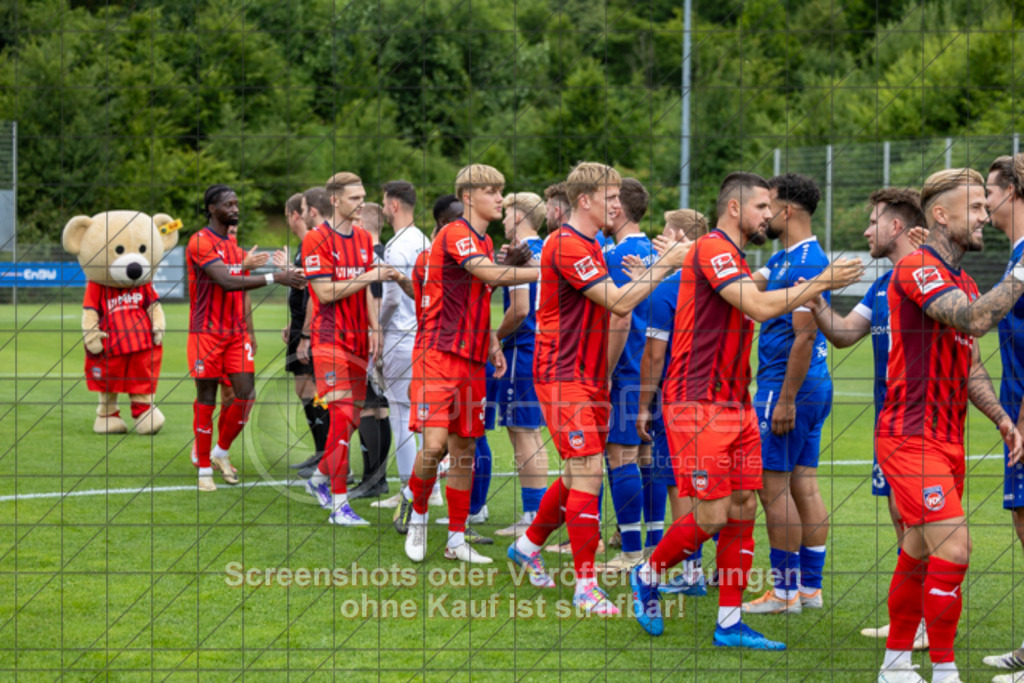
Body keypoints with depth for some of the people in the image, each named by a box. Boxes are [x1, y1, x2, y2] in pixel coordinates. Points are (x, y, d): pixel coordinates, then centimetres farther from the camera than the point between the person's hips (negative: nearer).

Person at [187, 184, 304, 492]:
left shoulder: (236, 245, 14)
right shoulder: (201, 242, -13)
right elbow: (226, 282, -25)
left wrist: (249, 332, 15)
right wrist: (274, 278, -30)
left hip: (236, 333, 7)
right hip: (207, 333, -7)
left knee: (246, 395, -2)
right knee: (206, 400, 0)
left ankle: (221, 452, 19)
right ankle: (204, 469, 9)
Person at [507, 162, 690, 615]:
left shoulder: (591, 246, 16)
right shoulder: (566, 246, -16)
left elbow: (616, 305, 20)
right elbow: (618, 302, -21)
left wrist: (652, 270, 9)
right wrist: (662, 266, -16)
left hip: (591, 376, 10)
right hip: (564, 377, -10)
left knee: (580, 473, 13)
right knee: (588, 471, -14)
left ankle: (530, 544, 33)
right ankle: (586, 584, -11)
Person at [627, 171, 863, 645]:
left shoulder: (733, 258, 18)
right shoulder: (711, 249, -13)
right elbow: (761, 308, -23)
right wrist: (822, 283, -16)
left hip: (735, 404, 10)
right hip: (698, 404, -10)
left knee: (744, 509, 5)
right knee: (712, 517, -8)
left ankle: (729, 623, 8)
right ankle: (647, 576, 16)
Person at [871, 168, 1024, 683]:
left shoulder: (964, 283, 17)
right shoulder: (917, 268, -13)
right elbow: (976, 319, -29)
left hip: (946, 440, 9)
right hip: (911, 437, -9)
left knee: (920, 554, 13)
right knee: (954, 548, -15)